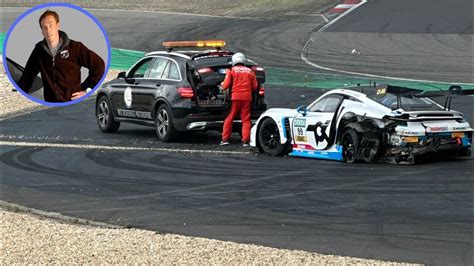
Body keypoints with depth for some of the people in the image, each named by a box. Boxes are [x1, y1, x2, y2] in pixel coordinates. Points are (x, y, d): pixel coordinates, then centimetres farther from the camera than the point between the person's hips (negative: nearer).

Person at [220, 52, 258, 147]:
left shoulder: (231, 71, 1)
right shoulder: (250, 71, 9)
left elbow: (226, 85, -4)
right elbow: (255, 86, 11)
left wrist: (222, 85, 18)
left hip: (235, 97, -2)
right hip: (247, 97, 2)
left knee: (229, 118, 5)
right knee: (246, 119, 5)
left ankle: (225, 139, 3)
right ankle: (245, 140, -1)